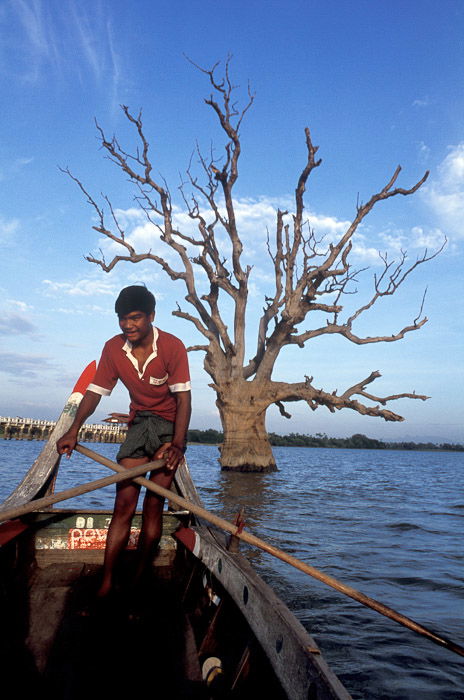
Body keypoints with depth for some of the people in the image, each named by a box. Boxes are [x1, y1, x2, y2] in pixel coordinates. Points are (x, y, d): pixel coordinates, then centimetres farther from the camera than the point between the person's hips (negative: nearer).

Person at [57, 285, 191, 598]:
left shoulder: (172, 346, -18)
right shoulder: (114, 348, -4)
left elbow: (183, 398, -19)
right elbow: (95, 392, -2)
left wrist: (177, 443, -29)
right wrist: (74, 430, -15)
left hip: (170, 424, -3)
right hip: (139, 422, 4)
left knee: (154, 503, -4)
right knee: (124, 503, -1)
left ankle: (140, 578, 11)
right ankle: (106, 584, 5)